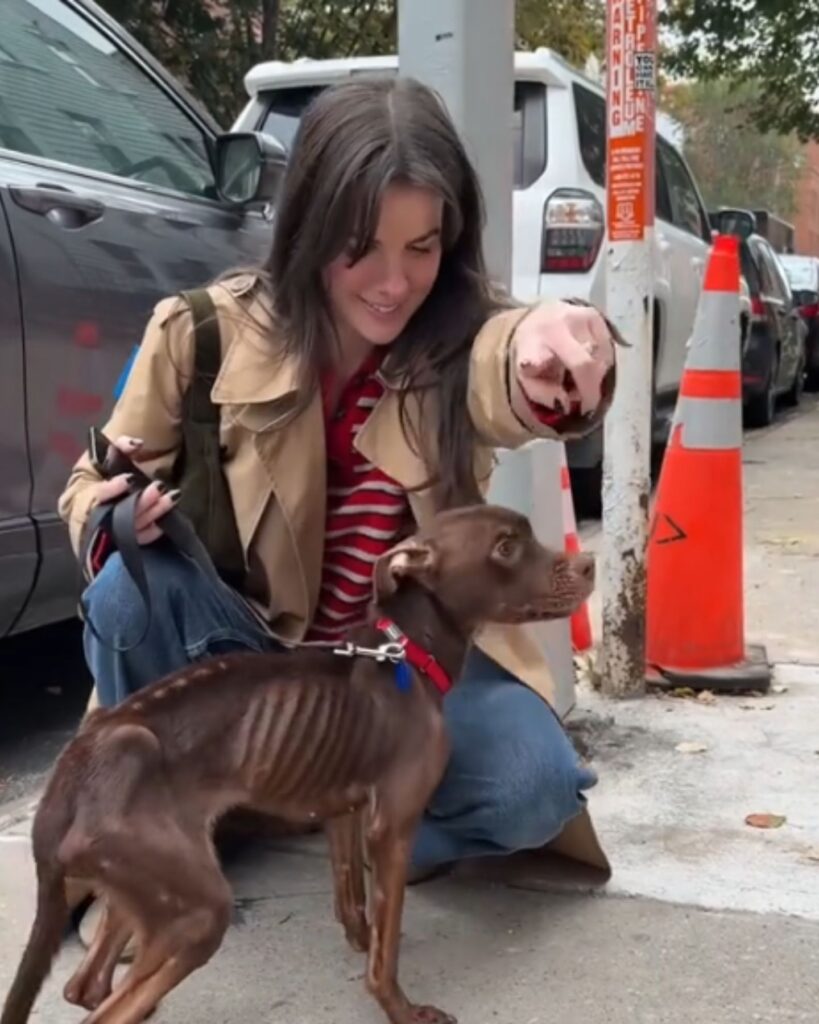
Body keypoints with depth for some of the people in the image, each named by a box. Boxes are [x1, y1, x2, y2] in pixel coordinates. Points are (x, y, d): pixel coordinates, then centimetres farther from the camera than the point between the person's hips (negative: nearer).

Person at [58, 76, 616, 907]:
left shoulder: (461, 338, -17)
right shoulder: (204, 333, -15)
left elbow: (503, 378, -44)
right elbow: (92, 486, -3)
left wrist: (548, 349, -70)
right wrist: (116, 511, -29)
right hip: (249, 646, 1)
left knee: (533, 786, -26)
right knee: (134, 580, -30)